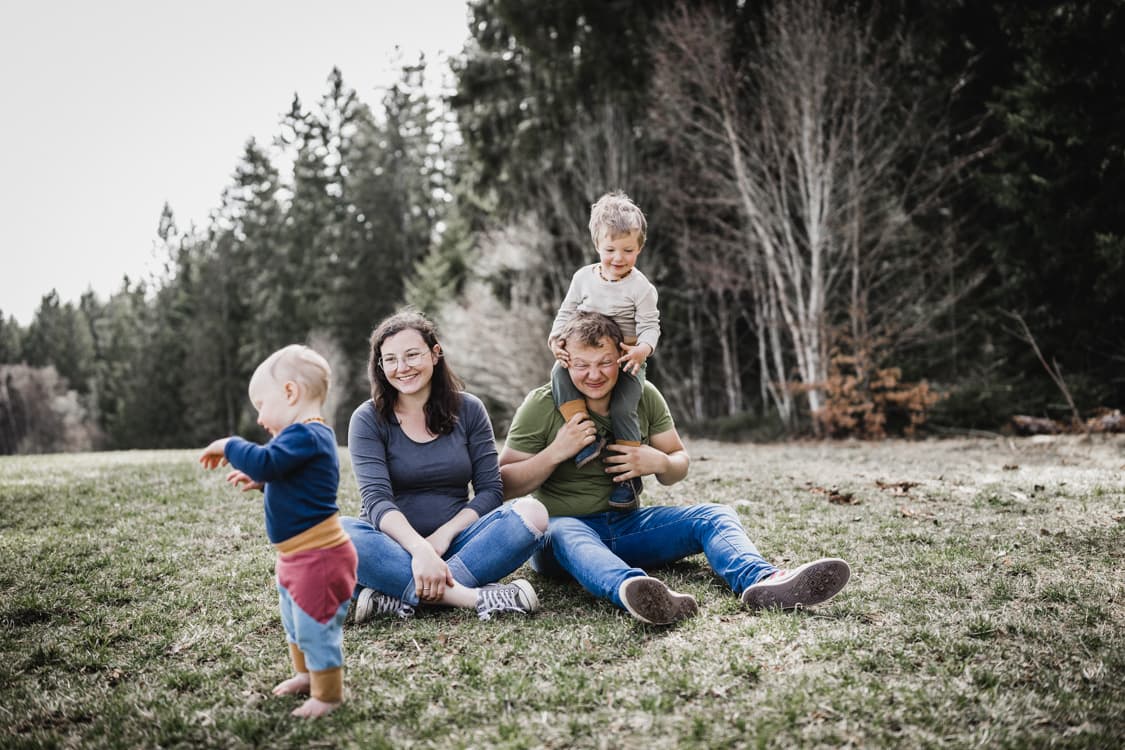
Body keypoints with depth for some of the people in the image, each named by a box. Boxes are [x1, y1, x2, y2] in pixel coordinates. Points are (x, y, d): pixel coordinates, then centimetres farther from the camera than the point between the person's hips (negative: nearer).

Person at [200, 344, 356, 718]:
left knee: (315, 626, -1)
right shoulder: (310, 435, 12)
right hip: (297, 556, 11)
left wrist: (228, 445, -21)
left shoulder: (305, 435, -23)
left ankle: (327, 694, 12)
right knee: (296, 621, 26)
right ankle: (307, 674, 43)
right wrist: (261, 481, 17)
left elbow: (265, 461, -36)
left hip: (319, 556, -11)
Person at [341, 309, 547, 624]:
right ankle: (474, 597, -40)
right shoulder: (368, 419, -1)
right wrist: (418, 548, -31)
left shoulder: (468, 410, 6)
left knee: (532, 513, -24)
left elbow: (490, 490, 1)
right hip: (397, 545, -2)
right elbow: (376, 499, -14)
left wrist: (445, 534, -16)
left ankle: (398, 598, -32)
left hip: (454, 541, 2)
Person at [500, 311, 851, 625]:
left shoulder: (644, 396, 4)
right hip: (565, 524, -5)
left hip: (626, 525, 5)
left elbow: (679, 465, 13)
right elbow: (504, 485, -7)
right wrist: (557, 451, -21)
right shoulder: (541, 405, -7)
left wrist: (659, 463, -11)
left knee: (713, 516, -15)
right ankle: (631, 589, -73)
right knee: (565, 535, -40)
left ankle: (762, 582, -48)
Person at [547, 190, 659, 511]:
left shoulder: (641, 287, -6)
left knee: (622, 409, -23)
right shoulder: (584, 277, 4)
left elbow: (650, 325, -9)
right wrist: (556, 338, -9)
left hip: (626, 362, -3)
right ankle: (586, 437, -29)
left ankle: (629, 477, -8)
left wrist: (643, 349, -31)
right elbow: (566, 312, 10)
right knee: (560, 374, -28)